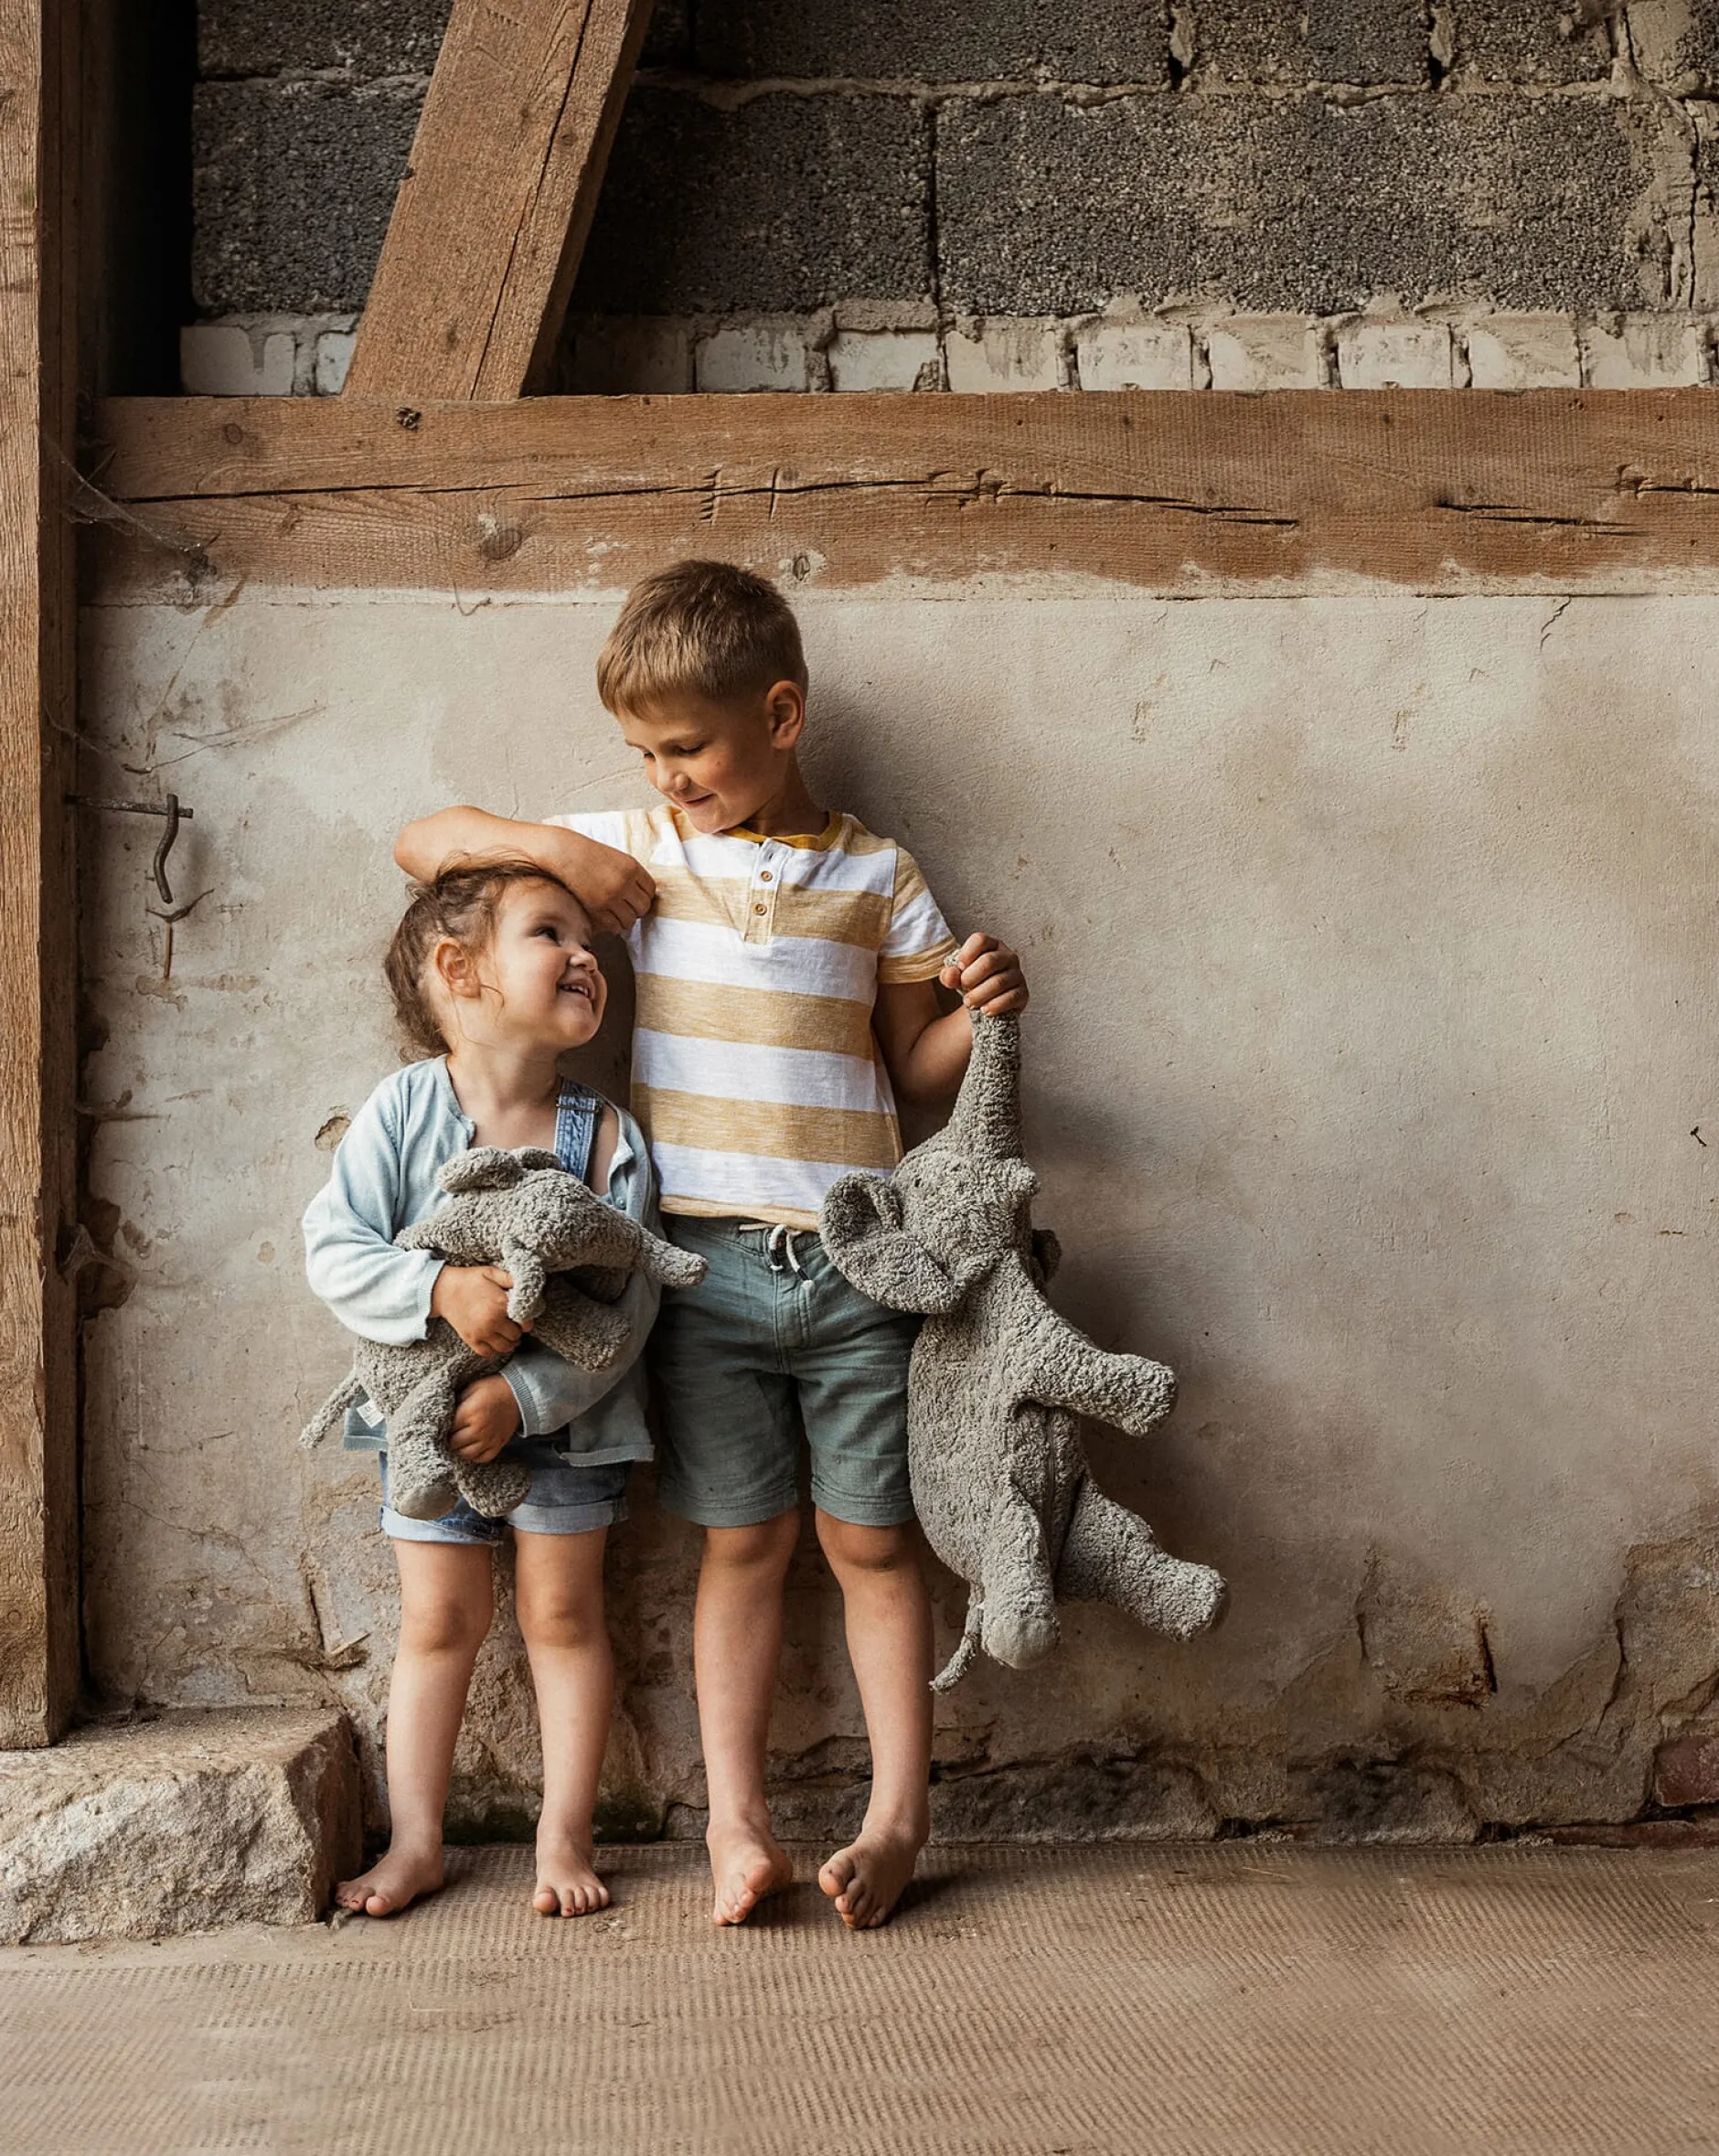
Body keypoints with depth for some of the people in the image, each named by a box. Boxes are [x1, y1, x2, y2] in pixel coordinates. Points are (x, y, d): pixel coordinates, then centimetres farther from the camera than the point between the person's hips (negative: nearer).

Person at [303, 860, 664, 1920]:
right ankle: (416, 1841, 20)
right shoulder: (405, 1108, -12)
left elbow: (629, 1304, -15)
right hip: (432, 1410, 0)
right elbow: (334, 1246, -15)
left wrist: (526, 1395, -23)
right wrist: (438, 1288, -30)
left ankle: (566, 1835, 20)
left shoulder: (607, 1136, -12)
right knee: (439, 1621, 8)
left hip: (565, 1416, 0)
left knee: (564, 1613, 6)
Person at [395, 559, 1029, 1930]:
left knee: (871, 1541, 6)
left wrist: (981, 1011, -10)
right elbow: (421, 842, 12)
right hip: (708, 1264, 1)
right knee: (745, 1540, 7)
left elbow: (911, 1069, 10)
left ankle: (898, 1817, 18)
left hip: (856, 1265, 0)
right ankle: (736, 1825, 16)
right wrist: (552, 847, -4)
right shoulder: (637, 849, 6)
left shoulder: (876, 878, 4)